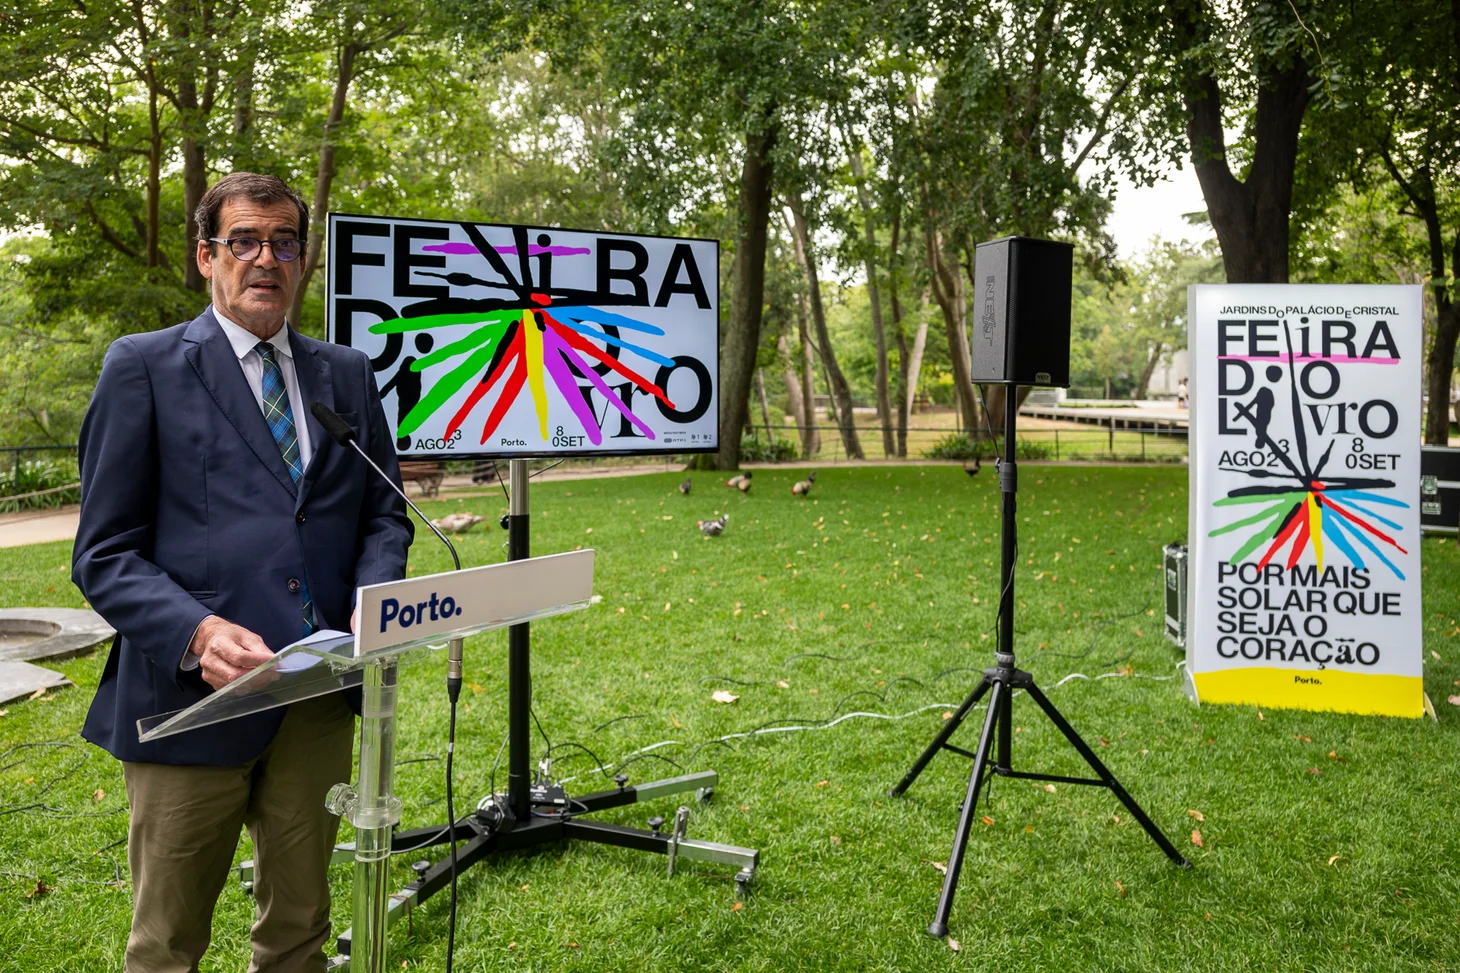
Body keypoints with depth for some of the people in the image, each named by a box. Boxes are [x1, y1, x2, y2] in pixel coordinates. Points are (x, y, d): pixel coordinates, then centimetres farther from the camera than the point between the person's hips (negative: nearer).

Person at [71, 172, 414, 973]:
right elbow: (104, 553, -5)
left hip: (319, 696, 4)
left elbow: (384, 515, 13)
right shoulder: (142, 367, -1)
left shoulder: (346, 374, 11)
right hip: (191, 695, -3)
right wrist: (199, 633, -22)